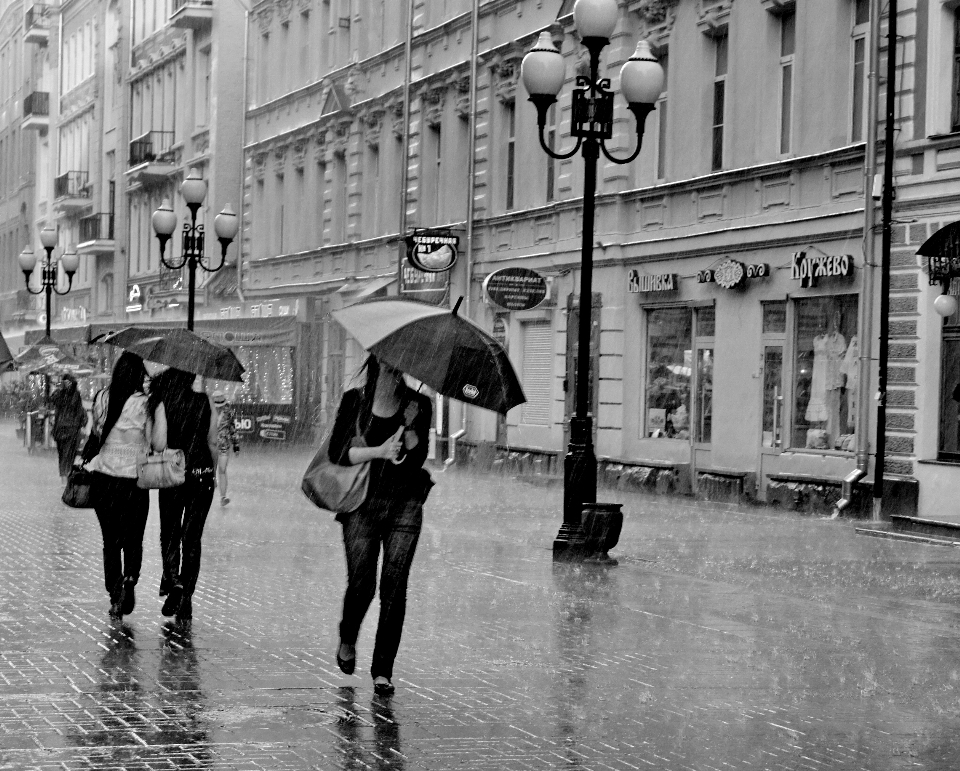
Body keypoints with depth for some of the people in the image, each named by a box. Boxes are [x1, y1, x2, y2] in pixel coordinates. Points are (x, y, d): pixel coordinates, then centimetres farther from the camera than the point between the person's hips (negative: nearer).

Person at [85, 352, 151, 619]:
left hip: (104, 478, 2)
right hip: (134, 479, -2)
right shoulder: (144, 403, -11)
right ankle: (129, 579, -12)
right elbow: (152, 442, -9)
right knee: (133, 539, 11)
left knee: (111, 540, 12)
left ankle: (114, 595, 11)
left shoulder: (102, 398, -3)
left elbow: (96, 431, 7)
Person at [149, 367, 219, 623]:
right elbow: (213, 443, 5)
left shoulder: (164, 404, -8)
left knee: (169, 532, 13)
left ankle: (172, 578, -12)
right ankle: (186, 599, 9)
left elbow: (159, 445, -15)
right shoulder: (206, 403, 1)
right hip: (203, 475, 2)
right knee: (192, 537, 9)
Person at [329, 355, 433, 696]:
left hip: (405, 504, 1)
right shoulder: (354, 401, 2)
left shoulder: (418, 405, 3)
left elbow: (418, 456, -3)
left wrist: (411, 430, -21)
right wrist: (378, 451, -14)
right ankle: (347, 639, 28)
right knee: (361, 581, -5)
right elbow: (337, 453, -3)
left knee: (394, 585, -5)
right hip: (362, 503, -1)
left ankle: (383, 670, 2)